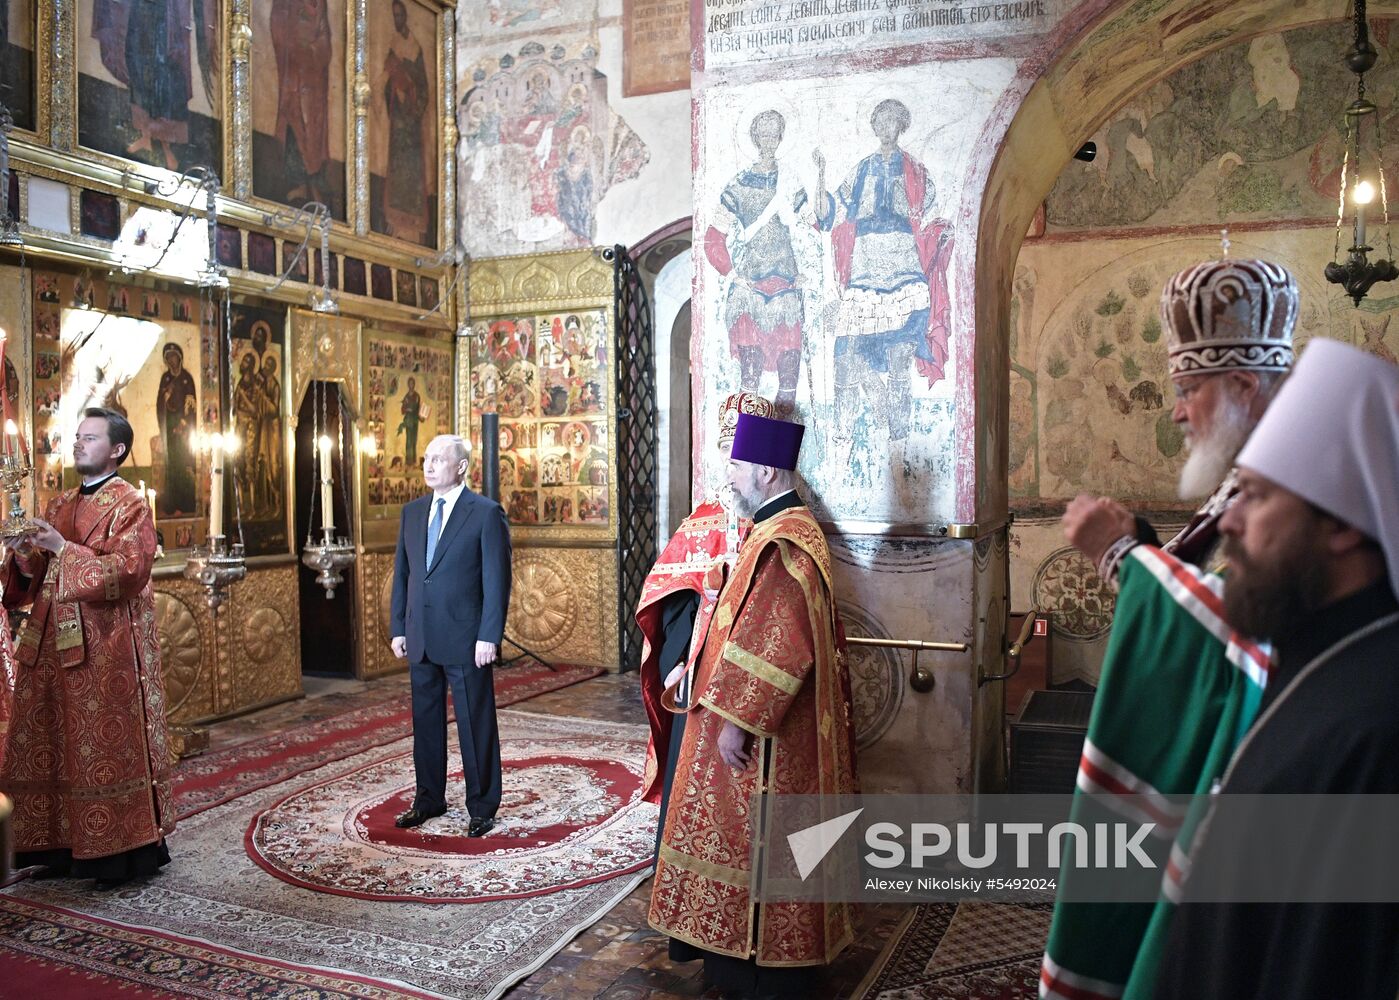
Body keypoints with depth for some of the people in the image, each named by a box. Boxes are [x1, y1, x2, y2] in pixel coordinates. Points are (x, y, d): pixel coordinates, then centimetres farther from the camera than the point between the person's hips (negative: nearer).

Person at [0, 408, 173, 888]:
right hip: (52, 643, 7)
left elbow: (129, 571, -17)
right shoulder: (59, 505, 16)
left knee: (107, 747, -3)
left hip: (106, 648, -7)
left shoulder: (129, 504, -5)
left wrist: (63, 549, -20)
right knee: (49, 747, 8)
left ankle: (120, 853, 6)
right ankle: (61, 847, 19)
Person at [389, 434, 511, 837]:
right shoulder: (413, 512, 10)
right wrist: (398, 627, 8)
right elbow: (402, 573, 14)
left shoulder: (486, 513, -8)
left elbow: (497, 579, -10)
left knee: (475, 725, 5)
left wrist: (489, 636, -15)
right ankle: (429, 799, 31)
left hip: (466, 640, -6)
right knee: (426, 721, 16)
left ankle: (482, 807, 18)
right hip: (421, 639, 6)